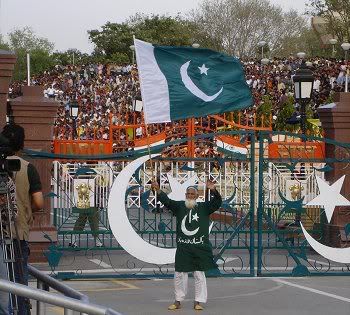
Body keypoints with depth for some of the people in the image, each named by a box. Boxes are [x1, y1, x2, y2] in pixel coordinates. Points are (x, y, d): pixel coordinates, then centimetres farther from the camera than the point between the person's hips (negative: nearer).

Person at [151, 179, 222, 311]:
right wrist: (158, 191, -22)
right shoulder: (179, 206, 7)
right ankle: (178, 301, 16)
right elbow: (166, 201, -4)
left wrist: (213, 191, -27)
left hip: (200, 248, -1)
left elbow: (217, 202, -8)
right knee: (180, 274, 6)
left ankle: (198, 301, 11)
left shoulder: (204, 207, 4)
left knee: (199, 274, 3)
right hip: (183, 248, 1)